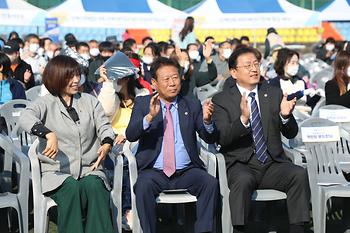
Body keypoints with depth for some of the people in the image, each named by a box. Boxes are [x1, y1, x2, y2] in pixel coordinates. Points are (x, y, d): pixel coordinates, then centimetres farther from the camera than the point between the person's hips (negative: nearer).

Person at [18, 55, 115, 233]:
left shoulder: (90, 101, 16)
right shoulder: (46, 103, 3)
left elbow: (104, 126, 11)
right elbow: (25, 118, -16)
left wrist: (107, 144, -14)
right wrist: (49, 134, -35)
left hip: (89, 169, 2)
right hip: (57, 172, -2)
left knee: (93, 186, -31)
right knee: (71, 188, -34)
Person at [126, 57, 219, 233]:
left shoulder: (192, 105, 12)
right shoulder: (142, 103, 8)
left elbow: (210, 139, 7)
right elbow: (130, 135, -7)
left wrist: (207, 120, -15)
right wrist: (150, 116, -24)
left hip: (187, 171, 2)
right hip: (154, 172, -2)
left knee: (211, 183, -26)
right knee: (143, 186, -33)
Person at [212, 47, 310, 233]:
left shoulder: (274, 94, 13)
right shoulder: (221, 100, 4)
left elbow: (291, 134, 9)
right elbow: (222, 139, -9)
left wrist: (285, 115, -14)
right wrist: (243, 118, -27)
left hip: (273, 164, 3)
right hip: (242, 165, -3)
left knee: (300, 174, -26)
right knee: (243, 180, -35)